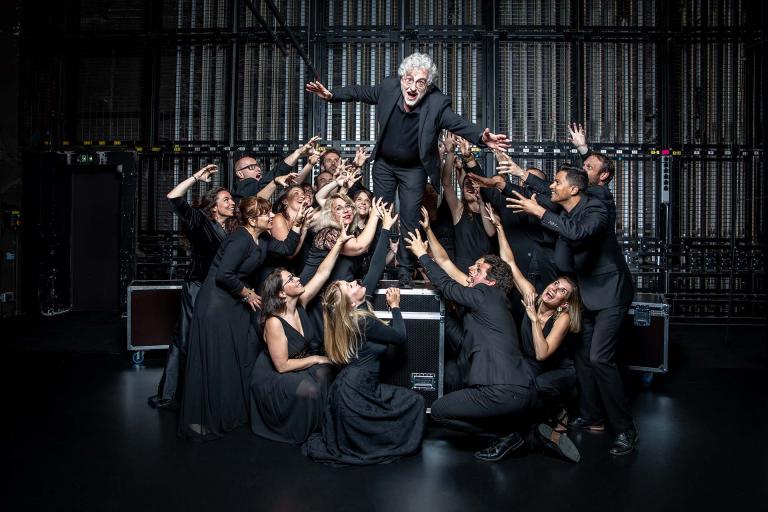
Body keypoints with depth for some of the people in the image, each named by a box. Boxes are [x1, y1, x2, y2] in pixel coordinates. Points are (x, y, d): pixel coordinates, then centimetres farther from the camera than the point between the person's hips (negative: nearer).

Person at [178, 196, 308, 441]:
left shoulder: (262, 239, 5)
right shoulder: (241, 239, -22)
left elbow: (286, 249, 14)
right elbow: (223, 275, -26)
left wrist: (297, 225, 2)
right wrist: (247, 293, -12)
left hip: (235, 303, 10)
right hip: (216, 303, -9)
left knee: (245, 355, 13)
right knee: (215, 362, -2)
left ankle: (235, 410, 28)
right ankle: (201, 420, 11)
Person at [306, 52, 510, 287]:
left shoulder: (437, 104, -27)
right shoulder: (388, 87, -18)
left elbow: (460, 124, -35)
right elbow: (359, 92, -2)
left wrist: (482, 137, -54)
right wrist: (331, 95, -9)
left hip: (414, 169, -3)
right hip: (384, 164, 3)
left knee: (409, 220, 1)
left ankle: (405, 269, 19)